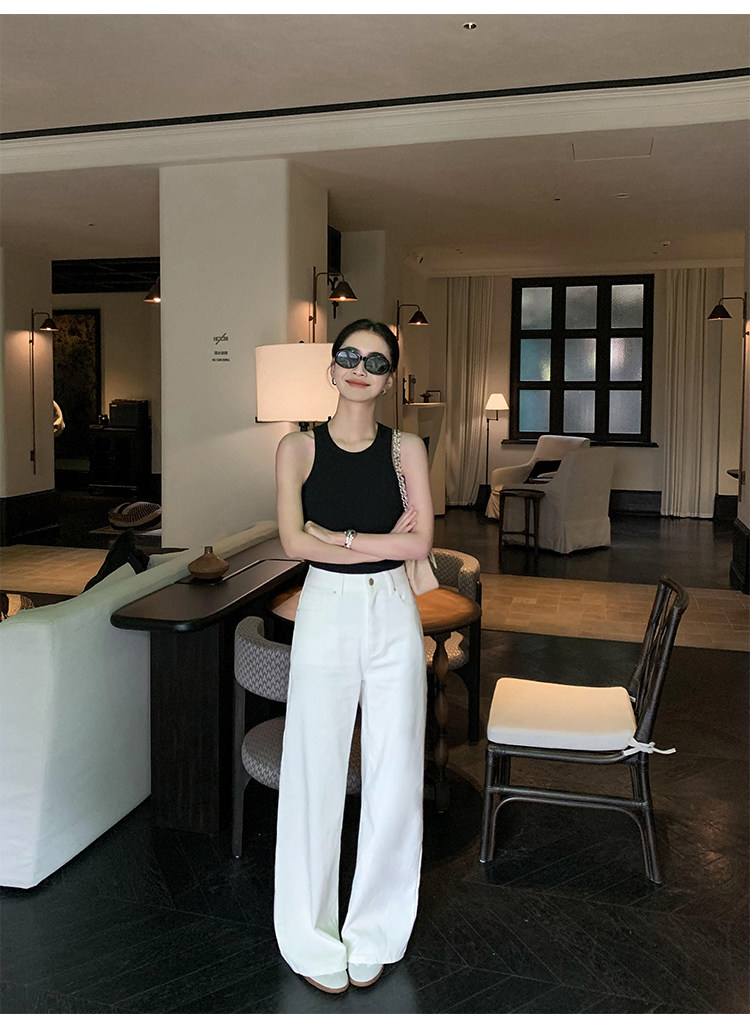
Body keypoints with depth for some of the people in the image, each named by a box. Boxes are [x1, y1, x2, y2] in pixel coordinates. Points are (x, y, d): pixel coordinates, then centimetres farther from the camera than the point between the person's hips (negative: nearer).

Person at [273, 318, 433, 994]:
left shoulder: (408, 448, 3)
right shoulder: (299, 447, 0)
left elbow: (420, 542, -8)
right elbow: (294, 542, -11)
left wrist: (335, 536, -12)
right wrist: (382, 540, -12)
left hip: (393, 615, 1)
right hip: (325, 614, -1)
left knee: (394, 776, 8)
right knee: (316, 774, 6)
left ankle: (373, 935, 29)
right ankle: (314, 939, 26)